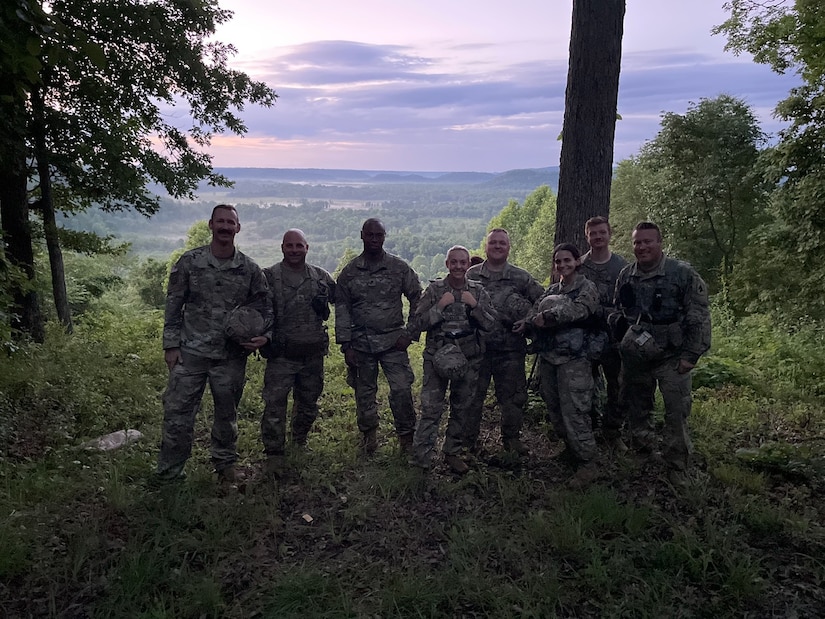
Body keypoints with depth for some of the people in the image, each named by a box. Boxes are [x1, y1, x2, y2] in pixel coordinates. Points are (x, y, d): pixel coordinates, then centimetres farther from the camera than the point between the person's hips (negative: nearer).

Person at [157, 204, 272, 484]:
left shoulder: (250, 269, 1)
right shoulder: (190, 262, -1)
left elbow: (265, 308, 9)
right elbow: (173, 306, 2)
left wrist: (263, 336, -8)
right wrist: (171, 345, -2)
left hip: (232, 355, 1)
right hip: (191, 352, -1)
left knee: (227, 413, 14)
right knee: (177, 413, -1)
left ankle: (225, 463, 34)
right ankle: (168, 474, 14)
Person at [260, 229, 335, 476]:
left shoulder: (321, 277, 4)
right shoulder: (268, 277, -4)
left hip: (313, 355, 3)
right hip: (281, 355, -3)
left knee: (308, 403, 17)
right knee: (274, 405, -6)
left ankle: (300, 442, 40)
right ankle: (274, 455, 7)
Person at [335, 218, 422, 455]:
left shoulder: (399, 267, 1)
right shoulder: (349, 272, 4)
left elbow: (418, 299, 5)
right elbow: (342, 310, 4)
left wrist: (410, 333, -2)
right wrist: (345, 345, -1)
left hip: (393, 341, -1)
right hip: (361, 342, 2)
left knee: (401, 389, -8)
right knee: (364, 392, 10)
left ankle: (406, 436, 9)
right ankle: (368, 435, 29)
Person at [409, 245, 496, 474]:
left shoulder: (478, 291, 5)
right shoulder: (434, 290, -1)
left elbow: (490, 324, 1)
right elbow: (417, 324, -4)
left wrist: (475, 306, -13)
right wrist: (439, 307, -15)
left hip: (468, 359, 3)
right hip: (437, 358, -2)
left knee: (461, 409, 13)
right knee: (430, 410, -5)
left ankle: (453, 453, 29)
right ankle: (420, 461, 2)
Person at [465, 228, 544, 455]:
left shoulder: (521, 278, 5)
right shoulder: (471, 276, 5)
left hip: (510, 350, 0)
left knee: (513, 395, 8)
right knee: (472, 394, 7)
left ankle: (512, 438, 25)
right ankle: (468, 440, 19)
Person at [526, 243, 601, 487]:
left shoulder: (587, 288, -3)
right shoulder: (551, 290, 16)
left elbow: (577, 310, -21)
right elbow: (532, 315, 8)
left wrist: (546, 317, -15)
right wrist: (537, 319, -13)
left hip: (573, 360, -7)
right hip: (548, 357, 7)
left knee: (574, 413, -7)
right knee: (555, 410, 14)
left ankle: (587, 464, 4)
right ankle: (570, 450, 33)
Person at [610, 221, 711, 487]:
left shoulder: (683, 274, -10)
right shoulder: (625, 276, 5)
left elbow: (699, 318, -10)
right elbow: (618, 313, 20)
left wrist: (691, 355, -13)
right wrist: (621, 327, 1)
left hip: (672, 358, -5)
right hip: (635, 358, 5)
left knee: (677, 413, -4)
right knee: (636, 409, 15)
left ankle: (677, 469, 9)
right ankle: (643, 455, 33)